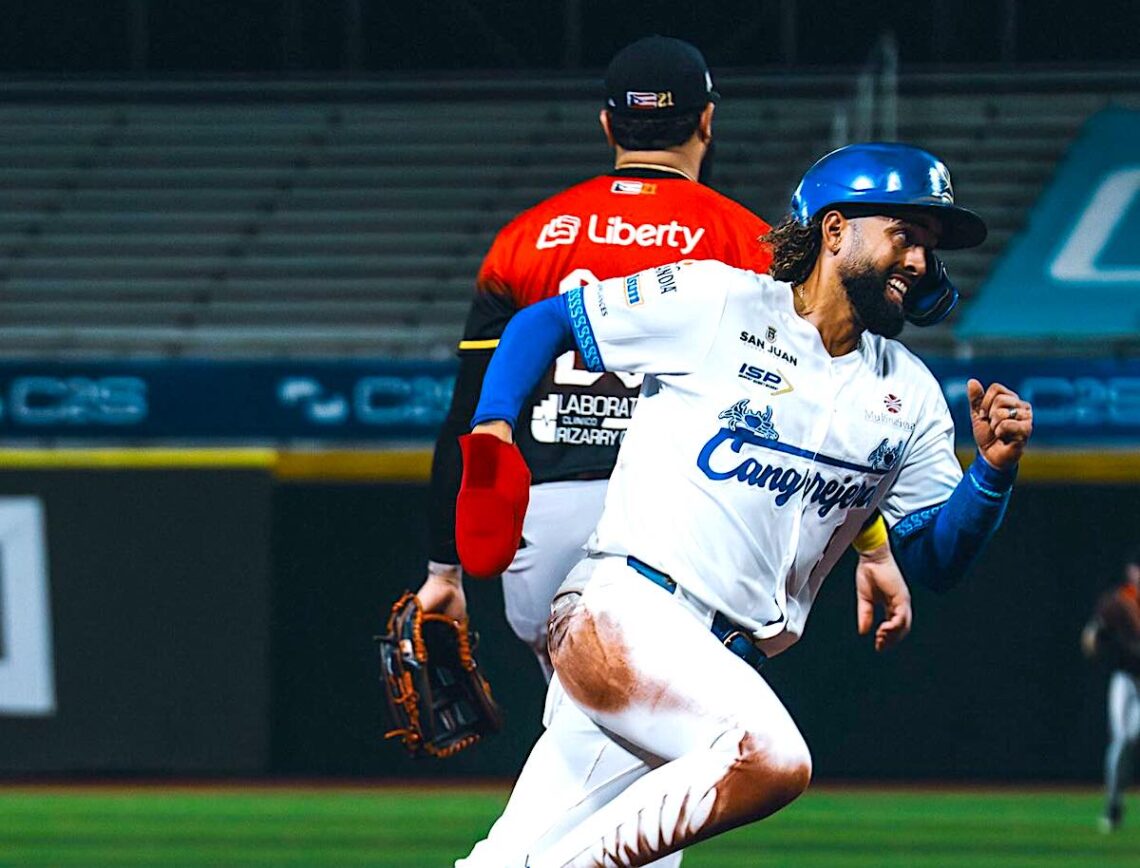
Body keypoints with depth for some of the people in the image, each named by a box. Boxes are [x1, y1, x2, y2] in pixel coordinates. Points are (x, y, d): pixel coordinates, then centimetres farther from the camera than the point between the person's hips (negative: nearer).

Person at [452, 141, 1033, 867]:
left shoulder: (910, 396, 15)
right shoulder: (713, 302, 0)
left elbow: (936, 561, 13)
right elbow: (545, 323, 7)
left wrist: (994, 472, -4)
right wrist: (493, 428, -8)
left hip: (723, 664, 5)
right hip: (622, 611, -5)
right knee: (771, 756, -31)